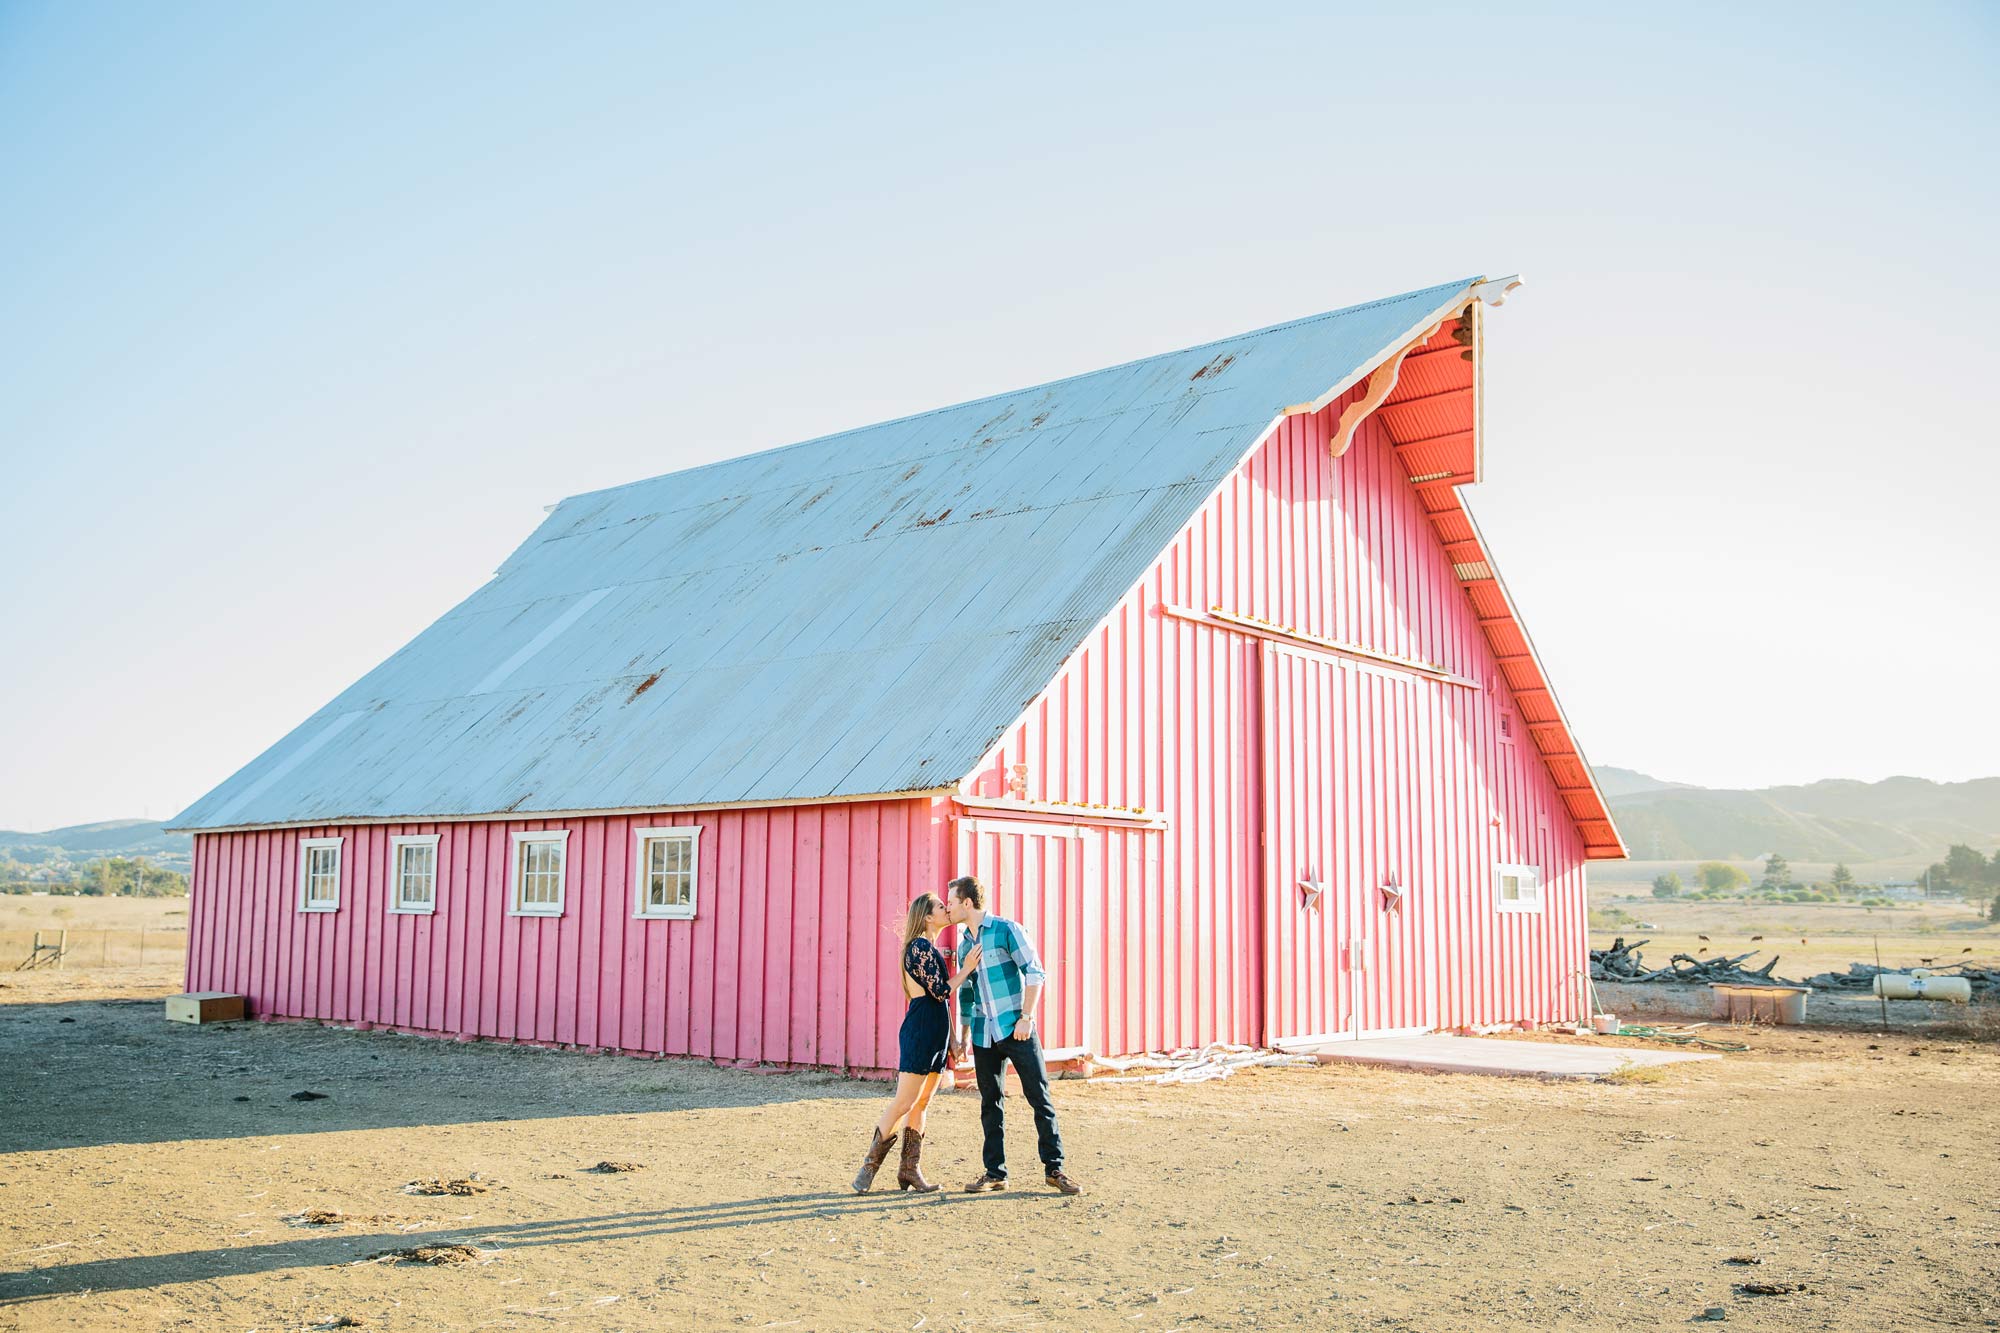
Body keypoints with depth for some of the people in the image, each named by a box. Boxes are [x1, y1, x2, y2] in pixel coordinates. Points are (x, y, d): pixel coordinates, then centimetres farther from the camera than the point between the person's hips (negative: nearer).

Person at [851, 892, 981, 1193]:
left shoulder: (931, 948, 19)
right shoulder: (919, 947, -11)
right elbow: (941, 992, -16)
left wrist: (952, 1040, 20)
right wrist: (967, 968, -5)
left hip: (935, 1034, 10)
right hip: (921, 1031, -10)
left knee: (921, 1104, 8)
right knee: (903, 1103, -9)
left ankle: (910, 1170, 10)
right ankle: (869, 1167, -3)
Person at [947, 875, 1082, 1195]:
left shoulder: (1007, 930, -6)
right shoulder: (963, 943, 14)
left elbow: (1035, 973, -10)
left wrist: (1027, 1017, -18)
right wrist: (962, 1038, 22)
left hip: (1015, 1028, -6)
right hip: (983, 1034, 6)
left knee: (1040, 1097, -4)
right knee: (990, 1103, 7)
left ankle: (1053, 1169, 3)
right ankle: (995, 1173, 15)